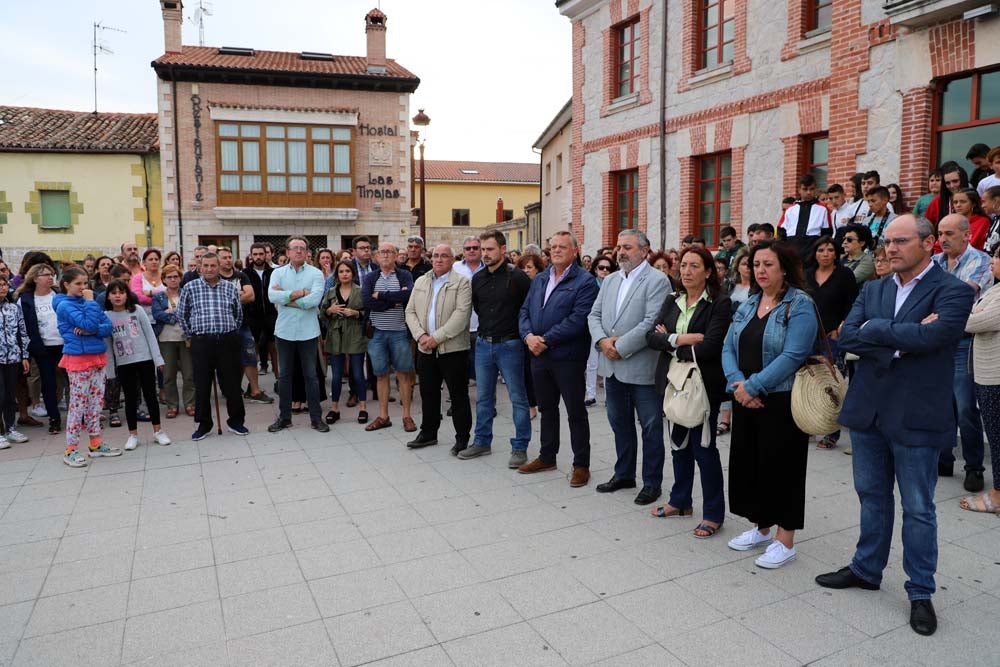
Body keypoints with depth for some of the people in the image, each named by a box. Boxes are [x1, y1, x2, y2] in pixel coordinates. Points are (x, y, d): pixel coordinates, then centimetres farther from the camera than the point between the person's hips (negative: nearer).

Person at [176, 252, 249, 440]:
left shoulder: (230, 288, 8)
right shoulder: (190, 287, 5)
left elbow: (238, 314, 17)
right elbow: (181, 314, 12)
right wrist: (191, 335, 9)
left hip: (227, 341, 1)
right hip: (201, 342, -1)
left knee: (232, 383, 4)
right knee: (202, 385, 4)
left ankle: (236, 421, 17)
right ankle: (204, 424, 16)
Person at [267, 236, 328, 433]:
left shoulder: (316, 273, -3)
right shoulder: (278, 273, 3)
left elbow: (314, 299, -18)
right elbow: (272, 296, -14)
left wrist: (286, 298, -12)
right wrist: (298, 293, -16)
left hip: (308, 332, -2)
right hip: (284, 331, 2)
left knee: (311, 375, 6)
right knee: (284, 375, 11)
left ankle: (316, 417, 15)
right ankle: (284, 416, 23)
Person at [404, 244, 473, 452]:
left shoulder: (462, 282, -5)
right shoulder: (420, 282, 13)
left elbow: (461, 314, -16)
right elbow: (410, 311, 9)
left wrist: (437, 337, -19)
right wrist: (421, 335, -8)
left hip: (453, 348, -5)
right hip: (425, 349, 5)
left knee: (458, 395, 2)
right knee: (428, 393, 15)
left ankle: (462, 438, 12)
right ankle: (428, 433, 29)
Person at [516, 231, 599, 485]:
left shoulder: (585, 282, -10)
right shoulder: (540, 279, 13)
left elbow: (578, 319, -19)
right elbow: (524, 311, 11)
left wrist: (546, 340, -19)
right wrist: (528, 336, -9)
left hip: (568, 358, -6)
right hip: (539, 356, 7)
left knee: (576, 412, 4)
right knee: (547, 408, 19)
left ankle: (581, 465, 16)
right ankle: (547, 457, 33)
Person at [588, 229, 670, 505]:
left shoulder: (657, 281, -9)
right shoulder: (610, 280, 13)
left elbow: (651, 322, -18)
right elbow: (594, 314, 10)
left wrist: (620, 347, -17)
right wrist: (602, 340, -9)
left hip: (642, 367, -7)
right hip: (612, 367, 7)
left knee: (651, 428, 6)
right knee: (619, 423, 18)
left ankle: (652, 482, 19)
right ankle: (624, 474, 33)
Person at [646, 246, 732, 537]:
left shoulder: (720, 304, -10)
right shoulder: (672, 301, 8)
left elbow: (709, 348, -21)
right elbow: (652, 336, -3)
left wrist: (671, 343, -10)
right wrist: (683, 339, -18)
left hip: (703, 385, -6)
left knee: (703, 447, 2)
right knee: (679, 443, 16)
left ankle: (713, 514, 16)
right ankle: (680, 501, 32)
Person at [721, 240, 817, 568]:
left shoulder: (800, 305, -10)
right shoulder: (748, 305, 11)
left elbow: (793, 356, -20)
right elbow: (728, 348, 5)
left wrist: (753, 386, -19)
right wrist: (737, 383, -12)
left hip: (781, 402, -7)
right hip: (746, 400, 7)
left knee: (780, 466, 2)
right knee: (748, 462, 13)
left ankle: (785, 541, 16)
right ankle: (761, 528, 32)